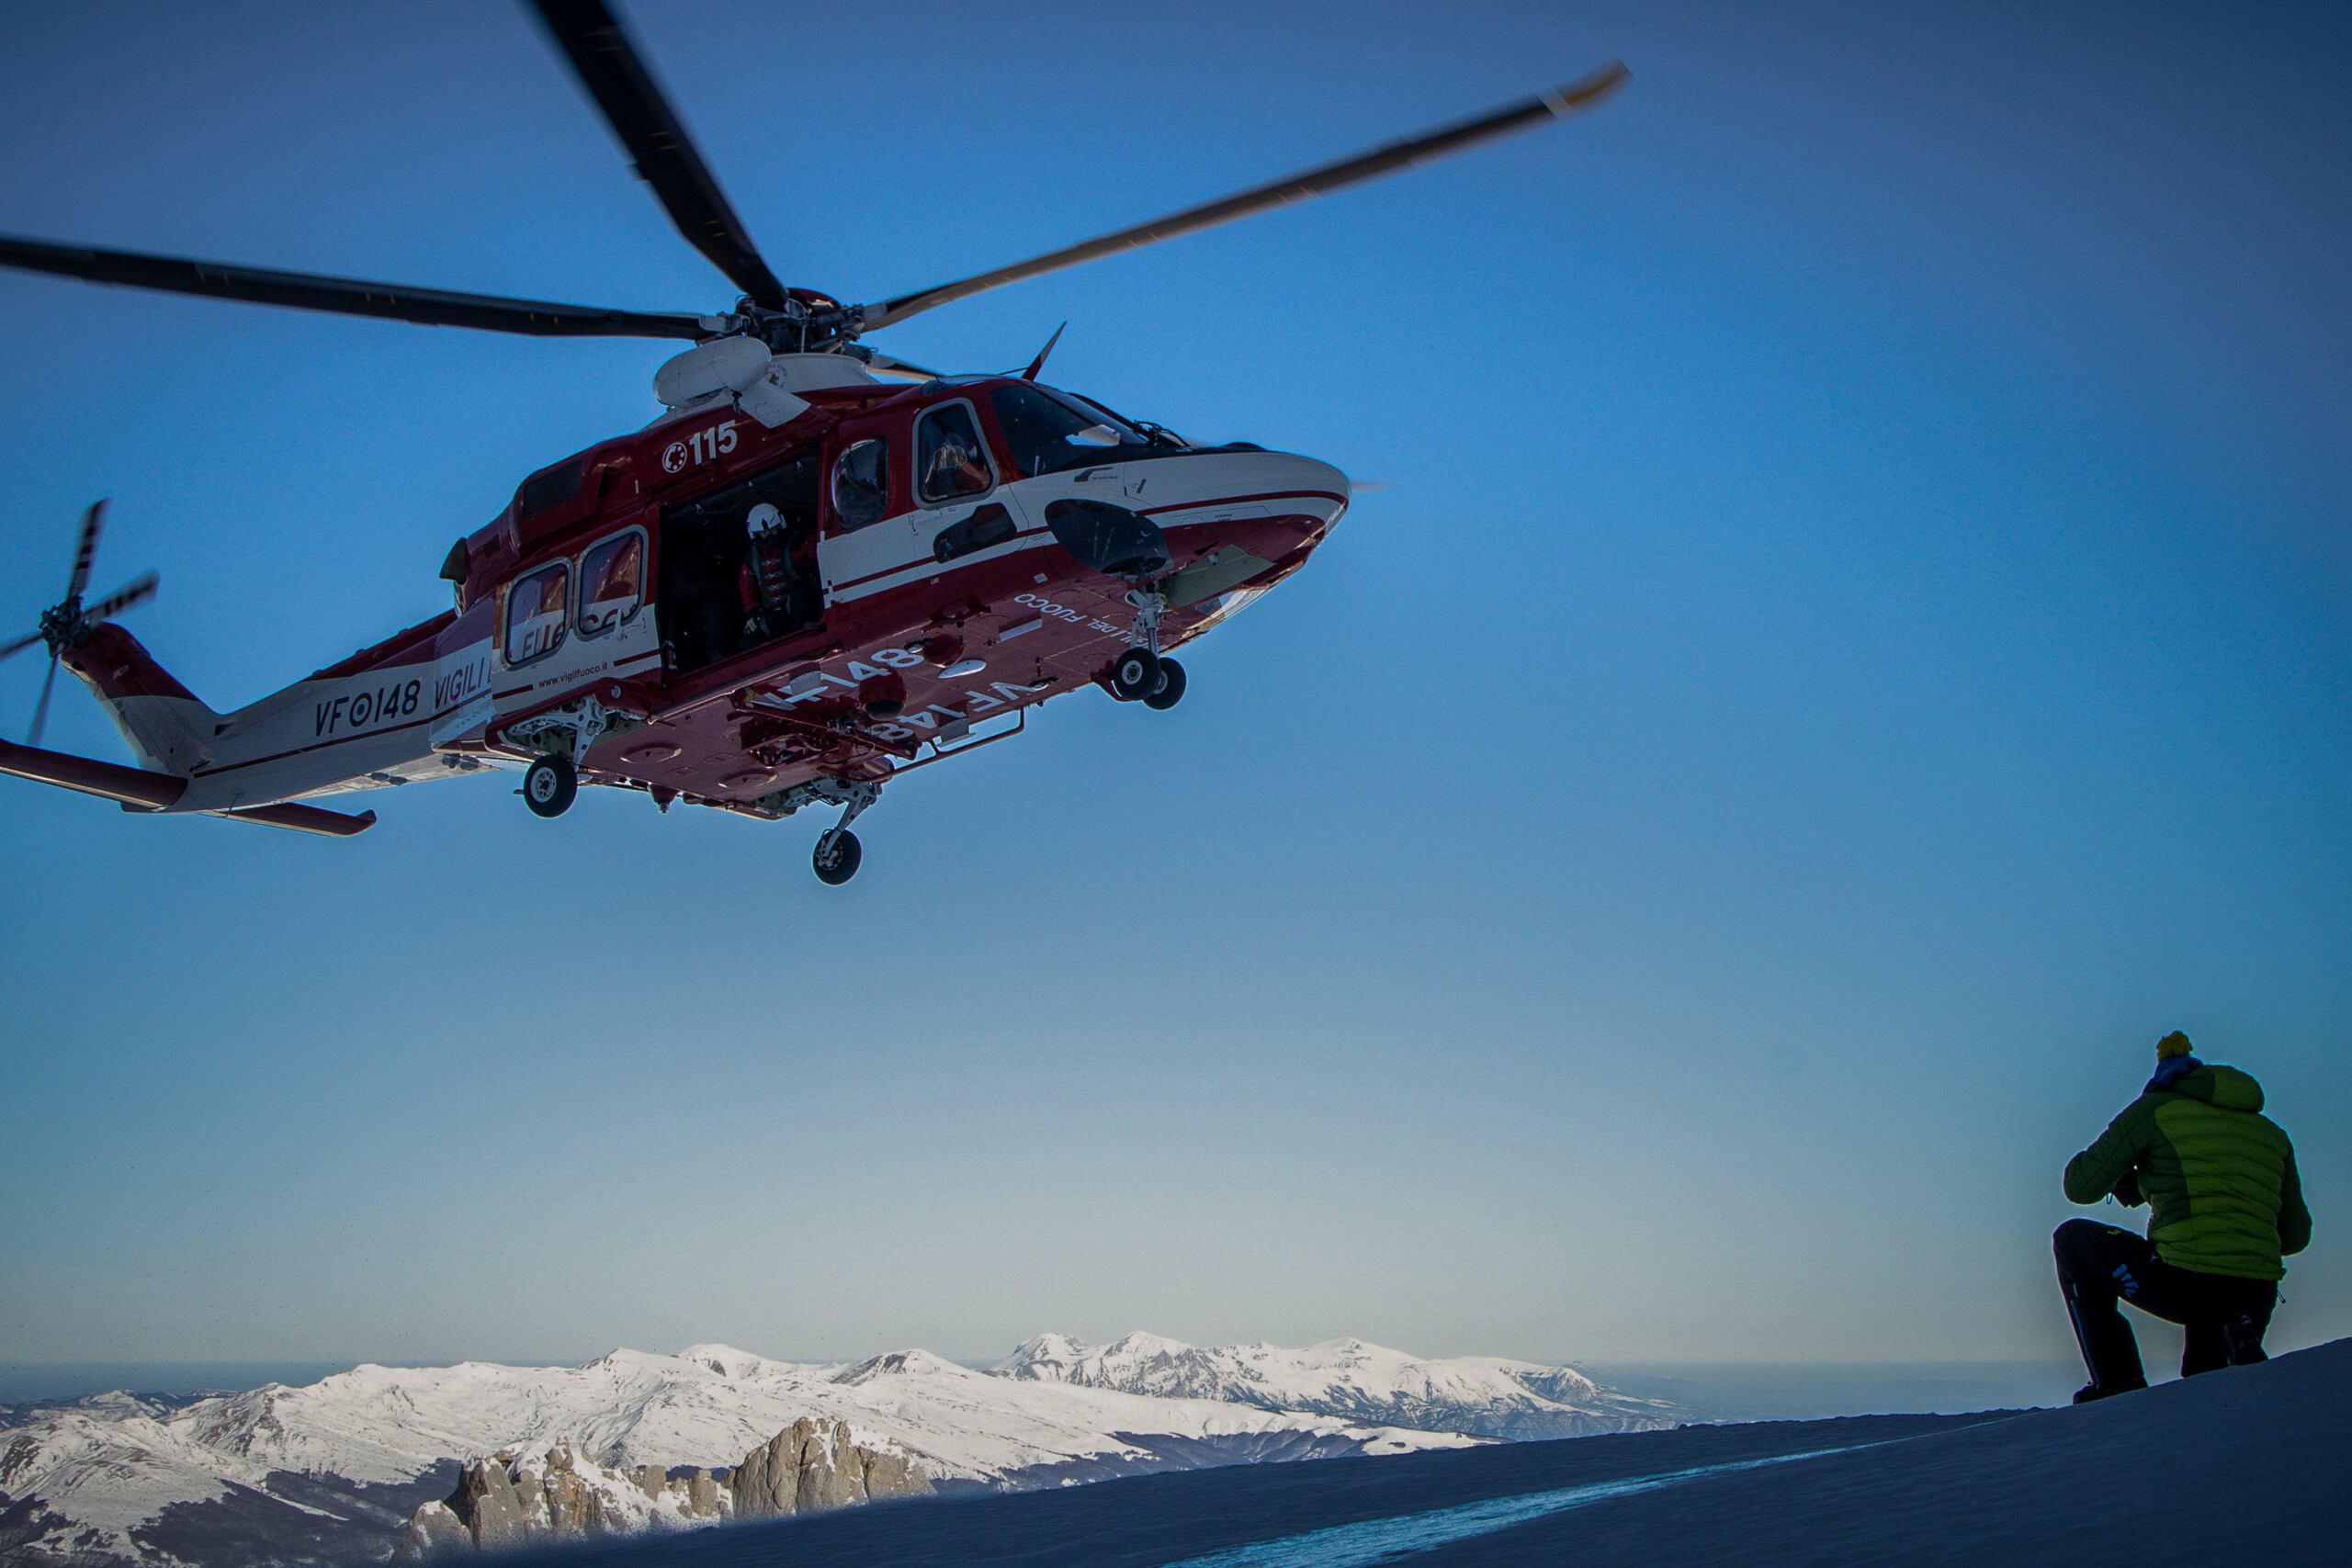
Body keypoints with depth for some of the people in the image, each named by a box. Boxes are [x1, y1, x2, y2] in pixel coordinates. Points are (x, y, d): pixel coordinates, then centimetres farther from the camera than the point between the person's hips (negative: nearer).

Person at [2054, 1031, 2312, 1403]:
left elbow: (2080, 1186, 3)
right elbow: (2295, 1236, 21)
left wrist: (2122, 1176, 25)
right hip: (2256, 1301, 6)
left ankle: (2117, 1381, 10)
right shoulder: (2272, 1133, 20)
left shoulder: (2154, 1109, 4)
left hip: (2182, 1285, -6)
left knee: (2073, 1240, 19)